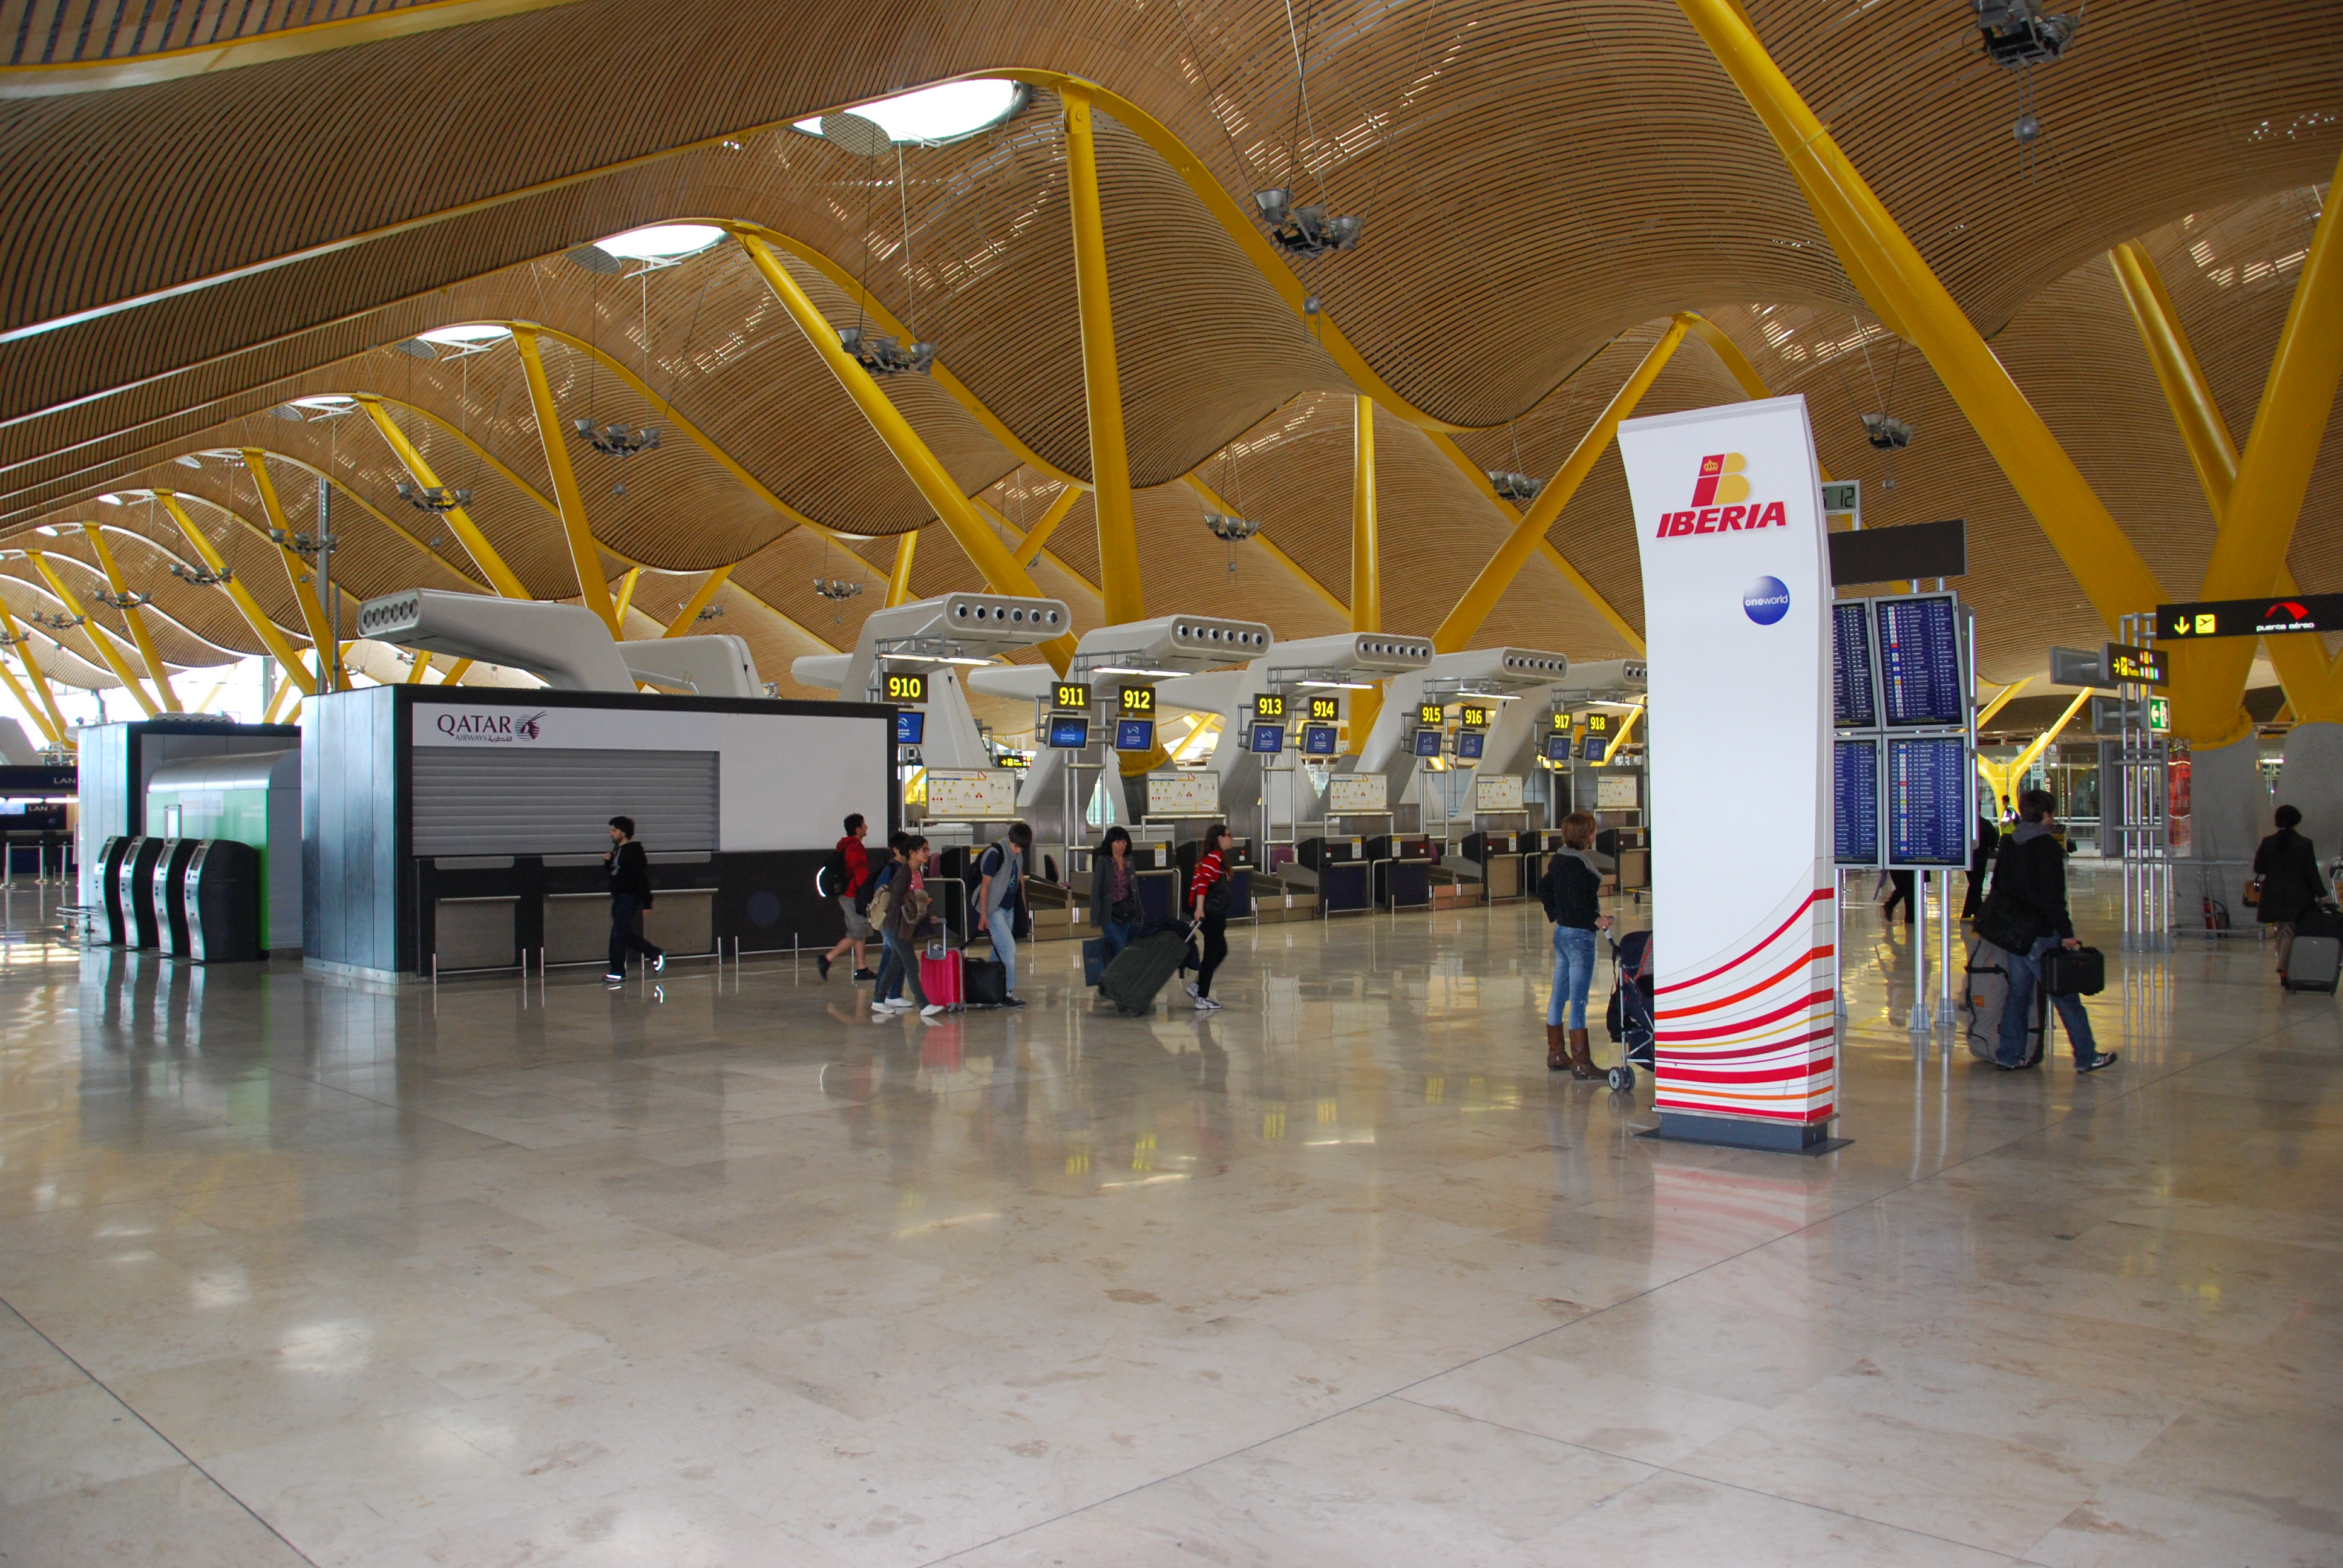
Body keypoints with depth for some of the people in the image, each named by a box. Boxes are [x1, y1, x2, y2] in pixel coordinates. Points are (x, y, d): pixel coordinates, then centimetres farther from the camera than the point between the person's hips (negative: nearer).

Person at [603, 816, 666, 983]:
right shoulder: (617, 850, 13)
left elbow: (642, 878, -18)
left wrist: (646, 903, -20)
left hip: (630, 898, -9)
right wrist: (608, 862, 2)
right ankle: (656, 955, 23)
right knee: (626, 935, 12)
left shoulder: (634, 851, -15)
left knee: (618, 934, -9)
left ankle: (618, 971, -2)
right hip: (619, 898, 9)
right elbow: (613, 871, 25)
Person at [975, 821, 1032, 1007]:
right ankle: (1007, 993, -8)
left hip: (1009, 908, 8)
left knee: (999, 950, 9)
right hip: (994, 909, -8)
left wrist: (1023, 909, 18)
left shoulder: (1019, 855, 6)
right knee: (1009, 948, -12)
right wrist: (983, 914, -17)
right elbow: (985, 885, -15)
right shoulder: (995, 854, -17)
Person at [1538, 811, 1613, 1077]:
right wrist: (1596, 919, -26)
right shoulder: (1578, 864, -19)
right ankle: (1581, 1062, 1)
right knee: (1578, 1000, -4)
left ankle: (1556, 1054, 24)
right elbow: (1576, 901, -27)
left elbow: (1543, 888, 17)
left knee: (1559, 995, 14)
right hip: (1579, 935, -10)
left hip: (1562, 931, 10)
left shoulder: (1560, 860, 8)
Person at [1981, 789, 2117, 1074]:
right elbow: (2053, 897, -17)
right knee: (2066, 996, 1)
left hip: (2011, 930, 8)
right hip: (2037, 933, -8)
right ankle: (2086, 1057, 7)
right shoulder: (2047, 847, -13)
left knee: (2018, 992, 13)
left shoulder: (2008, 844, 10)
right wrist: (2066, 933, -14)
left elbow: (1999, 885, 17)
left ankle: (2009, 1055, 14)